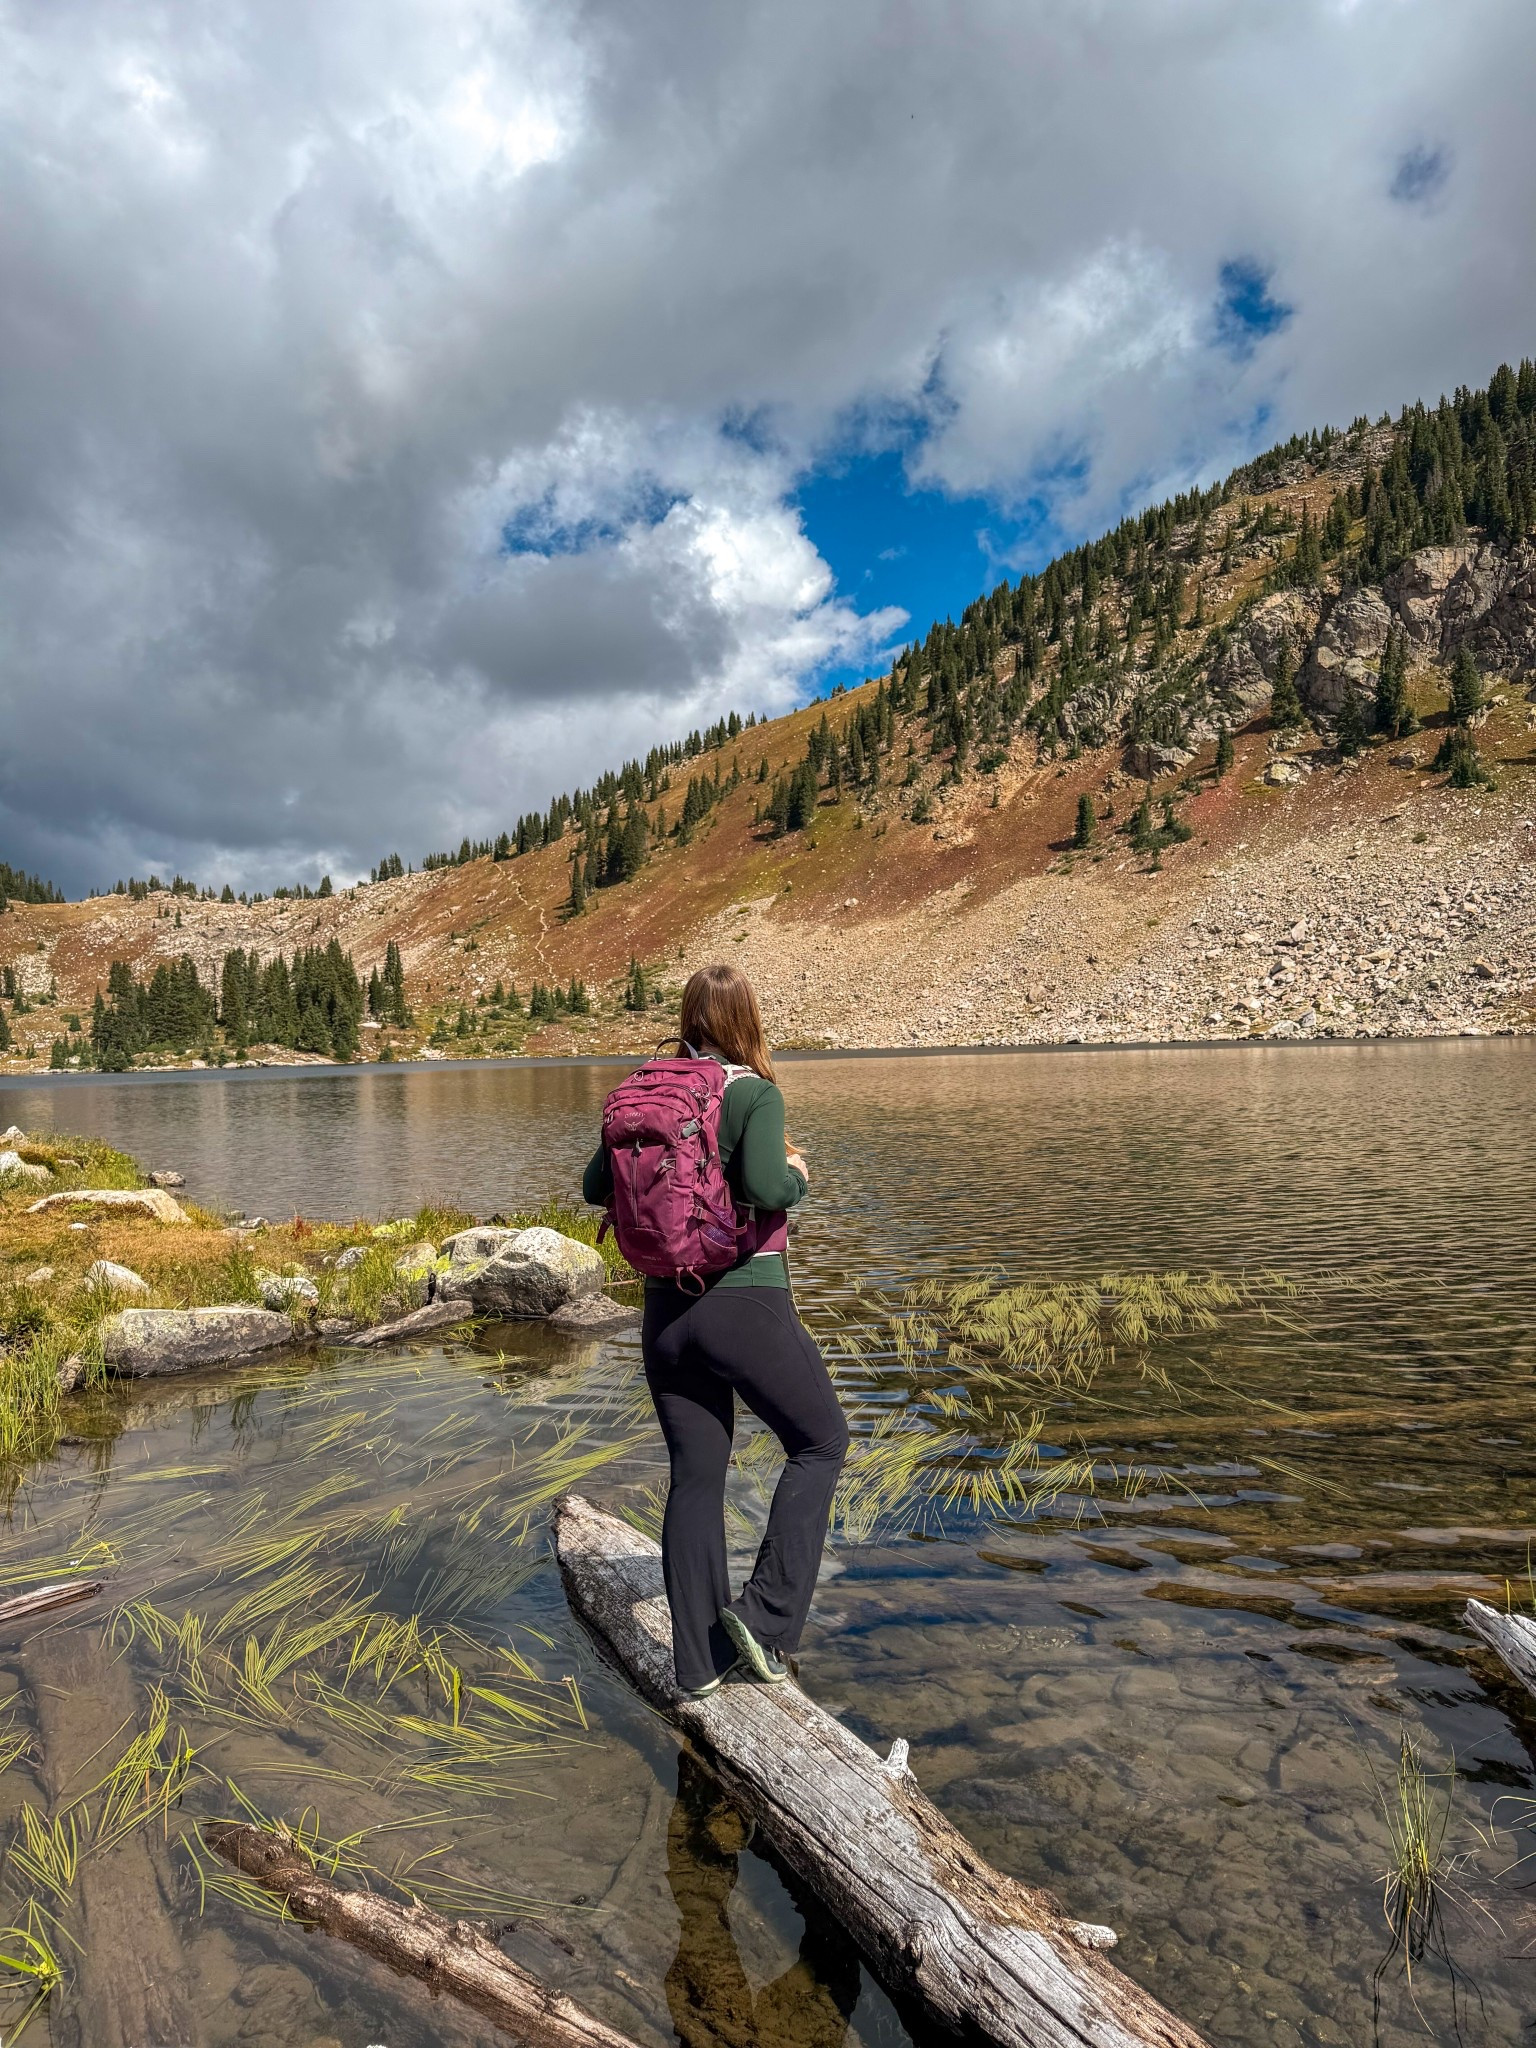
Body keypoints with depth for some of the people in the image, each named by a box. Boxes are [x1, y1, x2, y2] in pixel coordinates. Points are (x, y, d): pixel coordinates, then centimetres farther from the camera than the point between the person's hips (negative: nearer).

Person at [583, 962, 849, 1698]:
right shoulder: (755, 1094, -12)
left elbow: (596, 1185, 9)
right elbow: (766, 1187, -27)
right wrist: (799, 1174, -6)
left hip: (667, 1307, 6)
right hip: (746, 1300, -6)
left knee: (695, 1477, 15)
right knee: (820, 1442, 15)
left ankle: (698, 1660, 24)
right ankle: (765, 1615, 8)